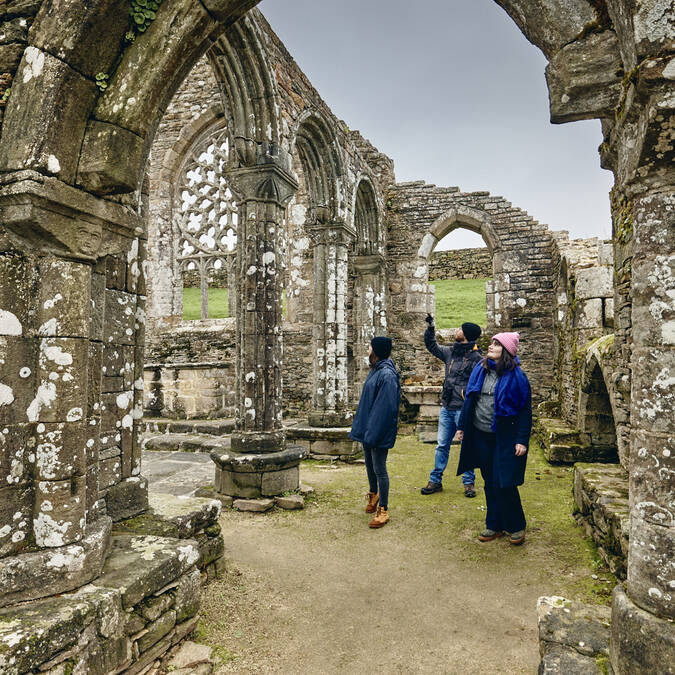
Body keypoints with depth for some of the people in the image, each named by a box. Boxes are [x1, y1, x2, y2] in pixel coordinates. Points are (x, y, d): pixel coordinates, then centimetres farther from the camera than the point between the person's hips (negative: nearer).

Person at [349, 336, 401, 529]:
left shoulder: (387, 375, -22)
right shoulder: (375, 371, 9)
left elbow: (385, 408, -25)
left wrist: (373, 433, -24)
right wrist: (361, 426, 17)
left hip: (380, 432, -9)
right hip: (369, 428, 9)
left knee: (379, 469, 0)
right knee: (369, 465, 23)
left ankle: (383, 510, 13)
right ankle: (373, 495, 45)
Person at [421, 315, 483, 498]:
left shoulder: (476, 358, -11)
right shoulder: (450, 352, 9)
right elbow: (431, 346, 27)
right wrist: (430, 328, 17)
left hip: (464, 409, -6)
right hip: (447, 408, 6)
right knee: (442, 446, 12)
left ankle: (469, 483, 21)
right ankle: (435, 481, 21)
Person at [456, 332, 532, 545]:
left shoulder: (516, 376, -9)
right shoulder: (479, 370, 4)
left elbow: (525, 410, -8)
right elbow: (469, 400, 11)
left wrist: (522, 440, -13)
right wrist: (462, 426, 10)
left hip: (505, 438, -5)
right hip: (481, 436, 5)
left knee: (504, 484, -2)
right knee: (490, 483, 13)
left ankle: (516, 527, 20)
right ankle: (494, 526, 27)